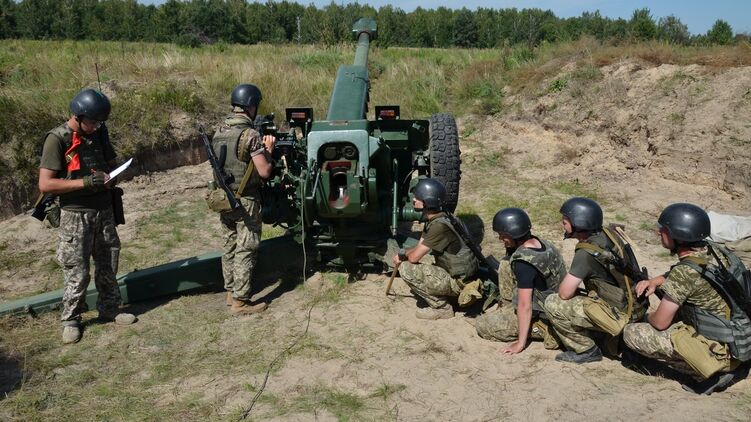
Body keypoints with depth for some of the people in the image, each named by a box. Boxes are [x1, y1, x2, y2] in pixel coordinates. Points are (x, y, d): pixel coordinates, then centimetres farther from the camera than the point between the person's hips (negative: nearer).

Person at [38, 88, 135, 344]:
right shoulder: (57, 139, -13)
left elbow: (111, 162, 19)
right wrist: (85, 182, -23)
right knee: (77, 273, 0)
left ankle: (109, 309, 29)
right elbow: (45, 184, -17)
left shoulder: (99, 132, 4)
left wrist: (110, 176, -4)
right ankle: (71, 321, 16)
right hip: (76, 215, -5)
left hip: (104, 211, 6)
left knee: (108, 266, 13)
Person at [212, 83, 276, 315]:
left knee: (229, 247, 16)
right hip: (245, 202, -7)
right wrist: (268, 149, -2)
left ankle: (231, 292, 26)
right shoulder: (250, 135, -17)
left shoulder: (219, 132, 7)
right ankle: (240, 301, 4)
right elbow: (264, 172, -19)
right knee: (246, 251, 0)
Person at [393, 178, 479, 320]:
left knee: (406, 269, -16)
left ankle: (442, 308, -5)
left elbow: (414, 257, -22)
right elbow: (419, 247, 13)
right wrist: (401, 254, -6)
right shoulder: (431, 220, 5)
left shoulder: (440, 226, -26)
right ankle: (441, 302, 12)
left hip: (459, 282, -10)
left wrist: (404, 255, 0)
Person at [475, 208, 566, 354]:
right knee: (507, 264, 9)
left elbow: (525, 306, -26)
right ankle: (508, 310, 15)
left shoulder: (523, 263, -30)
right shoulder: (540, 242, -5)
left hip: (542, 317, -9)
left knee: (482, 324, 0)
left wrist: (520, 343, -21)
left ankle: (541, 329, -5)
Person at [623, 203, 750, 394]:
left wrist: (649, 317, 7)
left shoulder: (685, 272, -23)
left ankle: (714, 372, -3)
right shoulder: (713, 250, 0)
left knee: (632, 333, -8)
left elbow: (660, 323, -16)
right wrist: (654, 281, 6)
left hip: (721, 349, -8)